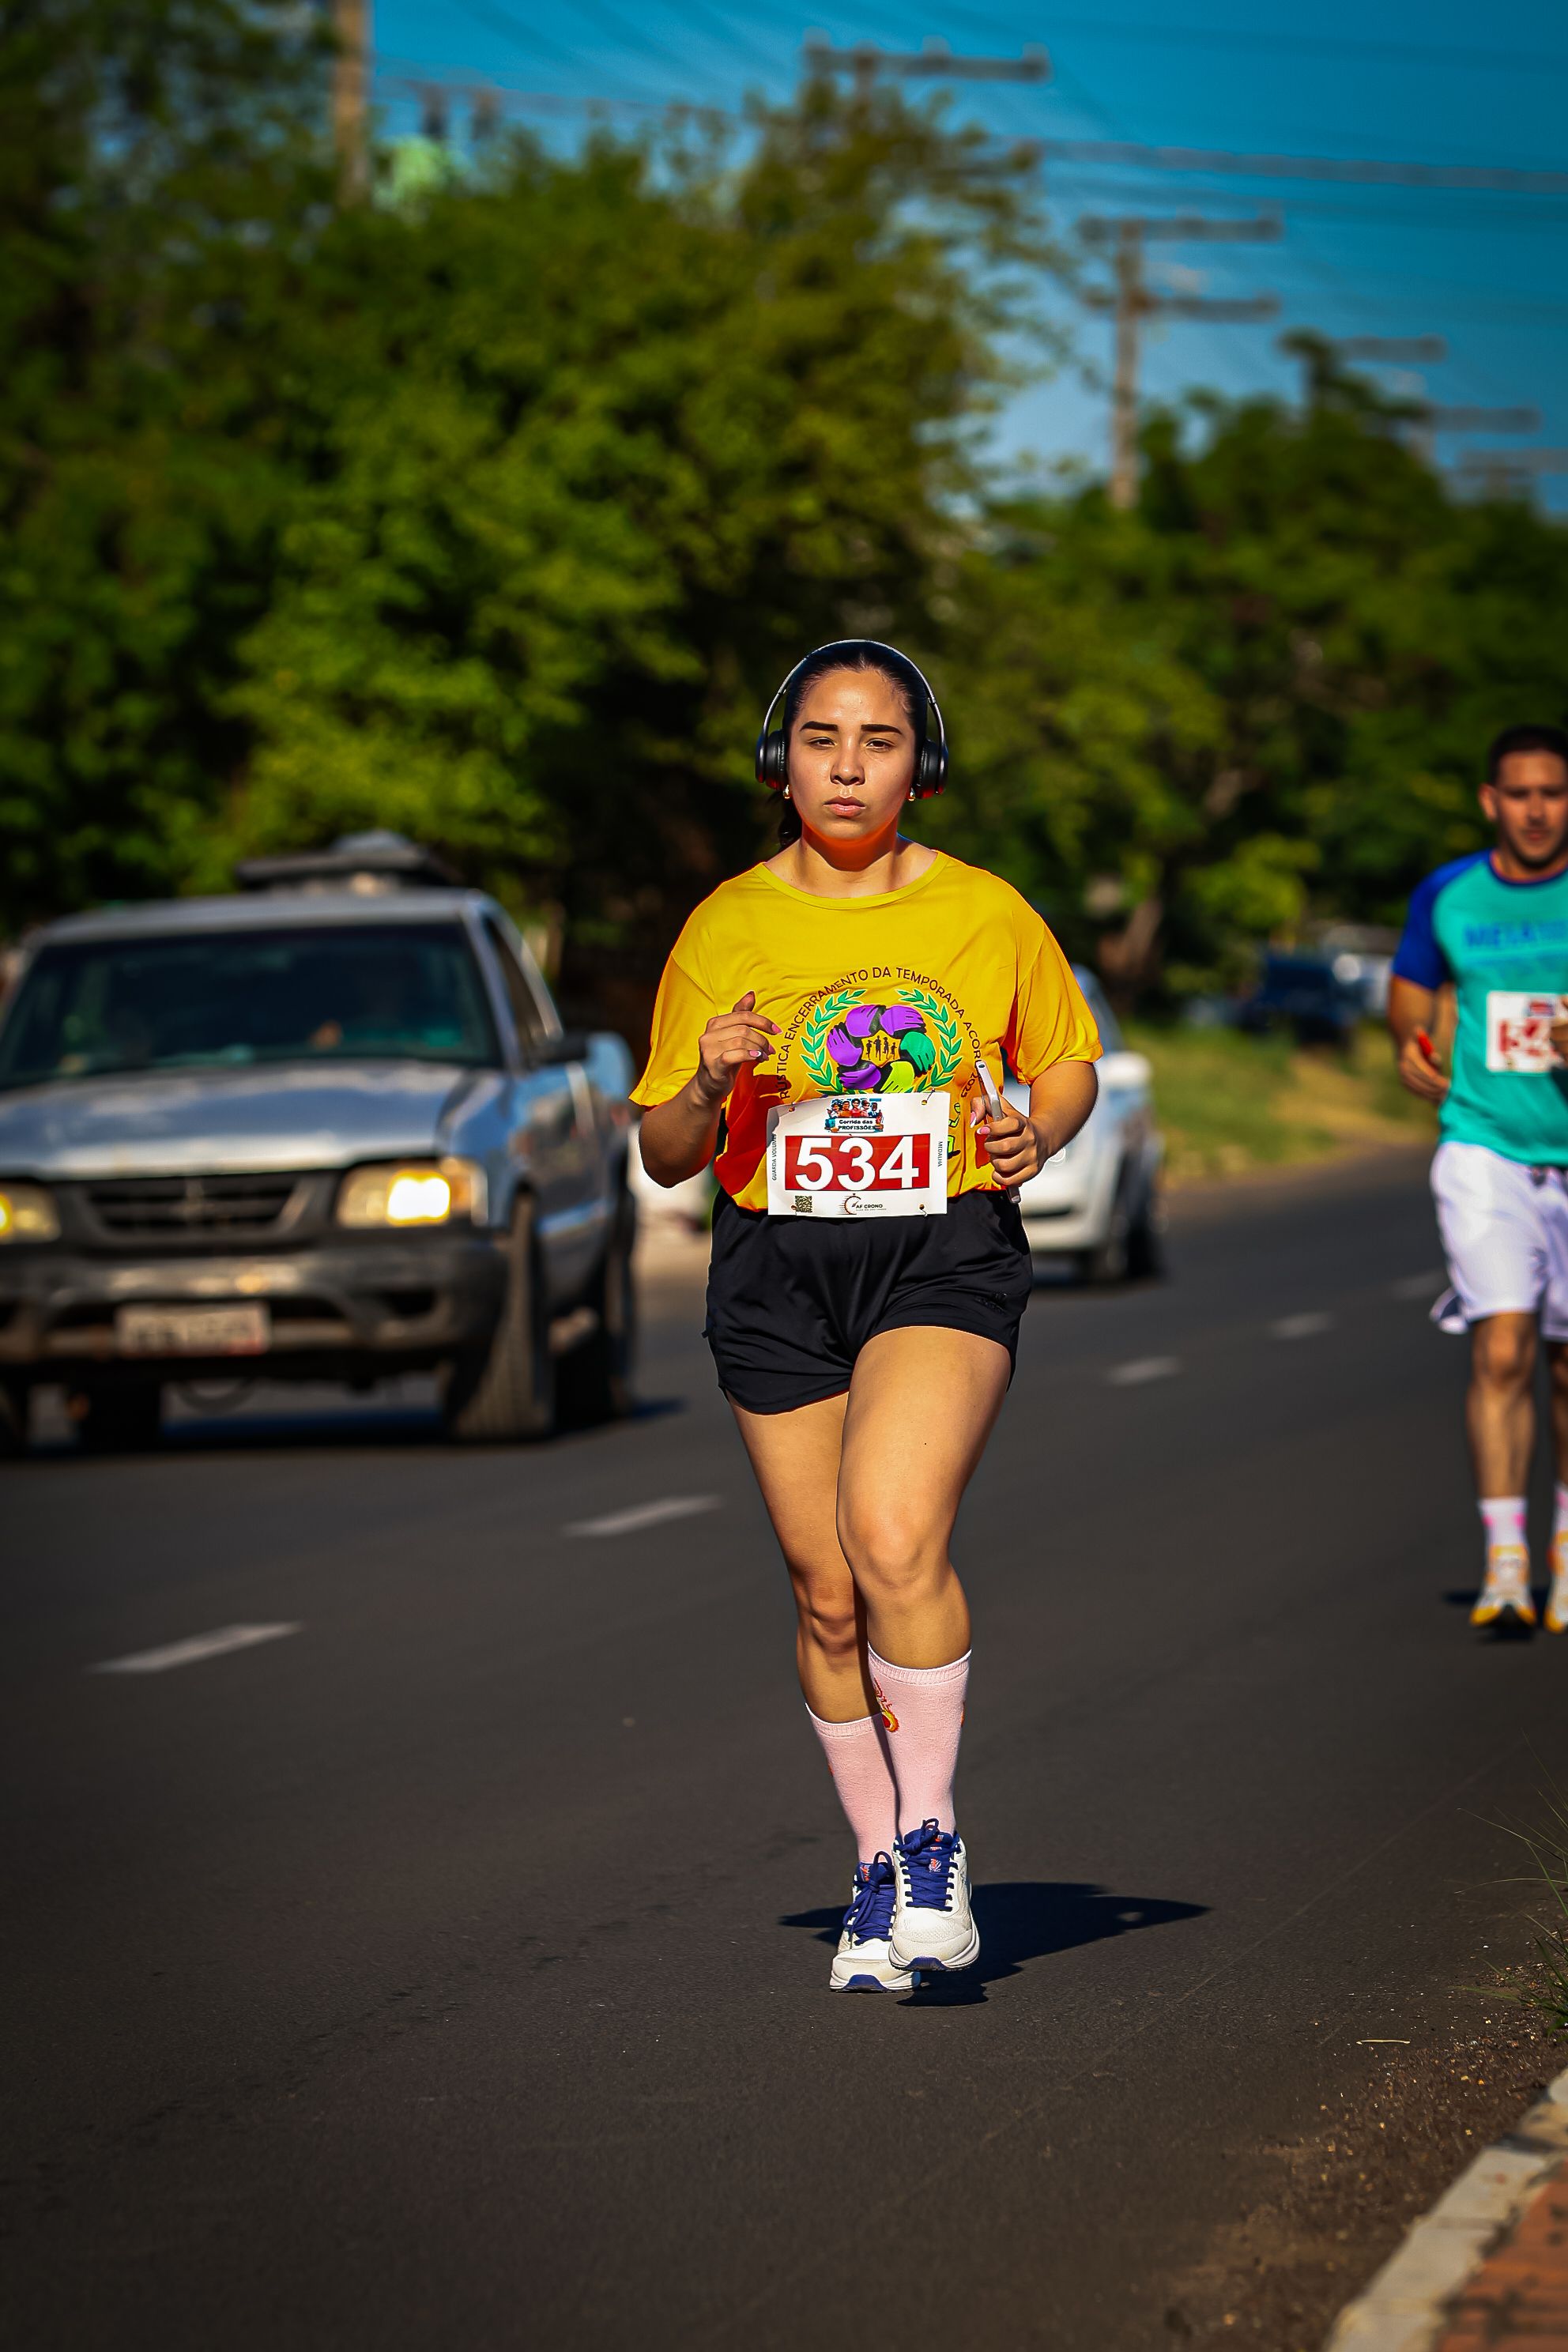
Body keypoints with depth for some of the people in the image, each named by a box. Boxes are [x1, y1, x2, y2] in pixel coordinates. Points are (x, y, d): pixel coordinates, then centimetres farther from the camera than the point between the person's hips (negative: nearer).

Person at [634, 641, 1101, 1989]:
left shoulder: (987, 916, 2)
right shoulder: (725, 930, 4)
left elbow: (1068, 1065, 17)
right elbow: (666, 1157, 7)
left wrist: (1037, 1135, -5)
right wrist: (709, 1087, -14)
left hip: (947, 1257, -2)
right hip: (780, 1271, 2)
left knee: (894, 1536, -24)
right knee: (827, 1592, 5)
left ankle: (934, 1846, -8)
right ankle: (878, 1869, 24)